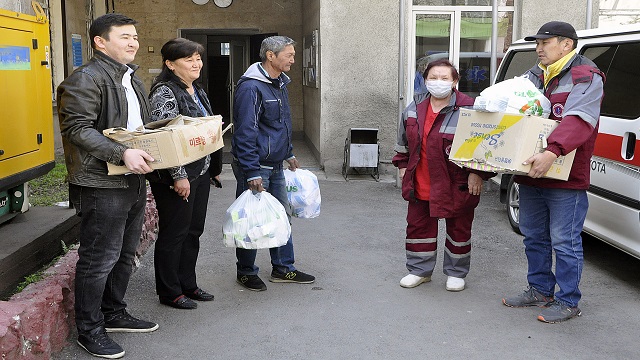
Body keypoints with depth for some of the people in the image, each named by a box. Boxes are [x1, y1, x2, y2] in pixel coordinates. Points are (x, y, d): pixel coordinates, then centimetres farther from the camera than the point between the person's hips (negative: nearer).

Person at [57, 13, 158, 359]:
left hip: (134, 181, 10)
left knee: (125, 254, 18)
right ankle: (90, 330, 12)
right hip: (102, 185, -9)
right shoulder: (86, 79, -12)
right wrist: (122, 153, -30)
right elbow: (78, 129, -21)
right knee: (99, 259, -2)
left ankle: (114, 314, 34)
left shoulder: (132, 80, 19)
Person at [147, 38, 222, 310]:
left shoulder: (197, 91, 15)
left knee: (193, 231, 16)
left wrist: (215, 167, 21)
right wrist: (178, 176, -23)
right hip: (177, 178, -9)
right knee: (173, 234, 1)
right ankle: (169, 292, 13)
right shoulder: (165, 92, -14)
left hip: (200, 173, 9)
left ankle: (187, 284, 29)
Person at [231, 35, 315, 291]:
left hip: (276, 166, 9)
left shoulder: (280, 84, 12)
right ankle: (246, 272, 19)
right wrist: (252, 173, -25)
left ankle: (283, 268, 26)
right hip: (255, 167, -9)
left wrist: (288, 154, 26)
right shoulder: (251, 87, -19)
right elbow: (245, 132, -23)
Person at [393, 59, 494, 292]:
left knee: (458, 230, 10)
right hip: (420, 184, 5)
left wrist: (477, 173, -14)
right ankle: (420, 270, 29)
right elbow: (404, 142, 17)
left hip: (456, 185, -4)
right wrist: (403, 166, 16)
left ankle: (456, 273, 27)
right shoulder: (414, 108, 4)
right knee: (418, 226, 13)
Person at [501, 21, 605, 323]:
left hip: (566, 178, -8)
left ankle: (567, 302, 12)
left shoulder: (586, 77, -11)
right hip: (531, 174, 8)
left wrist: (552, 152, -40)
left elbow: (578, 120, -26)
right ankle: (540, 290, 32)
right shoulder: (534, 76, 14)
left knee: (564, 242, 0)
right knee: (533, 236, 17)